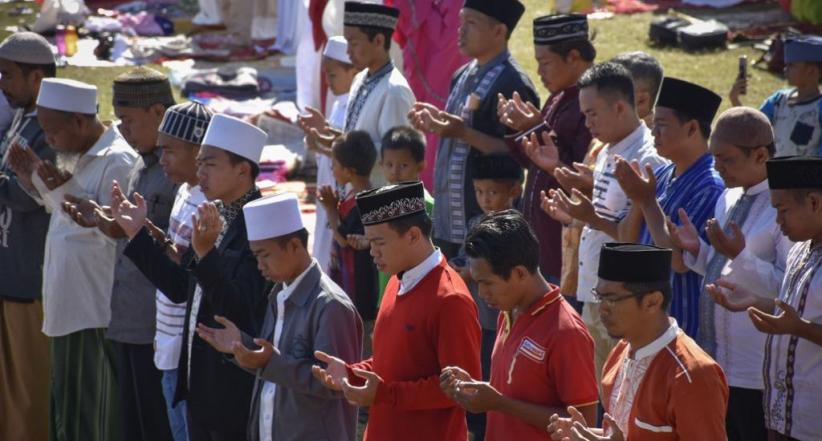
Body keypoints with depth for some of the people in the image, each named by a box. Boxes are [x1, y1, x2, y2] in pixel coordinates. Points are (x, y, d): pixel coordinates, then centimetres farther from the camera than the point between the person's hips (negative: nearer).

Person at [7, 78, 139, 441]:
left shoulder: (117, 163, -15)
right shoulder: (77, 158, 15)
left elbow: (113, 233, -20)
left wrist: (66, 190, -24)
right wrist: (38, 184, 11)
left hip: (98, 316, -10)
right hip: (69, 310, 10)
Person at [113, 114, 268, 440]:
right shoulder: (212, 216, 9)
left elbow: (241, 312, -25)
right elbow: (180, 287, 15)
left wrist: (205, 253, -36)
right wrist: (137, 233, 12)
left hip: (236, 393, -9)